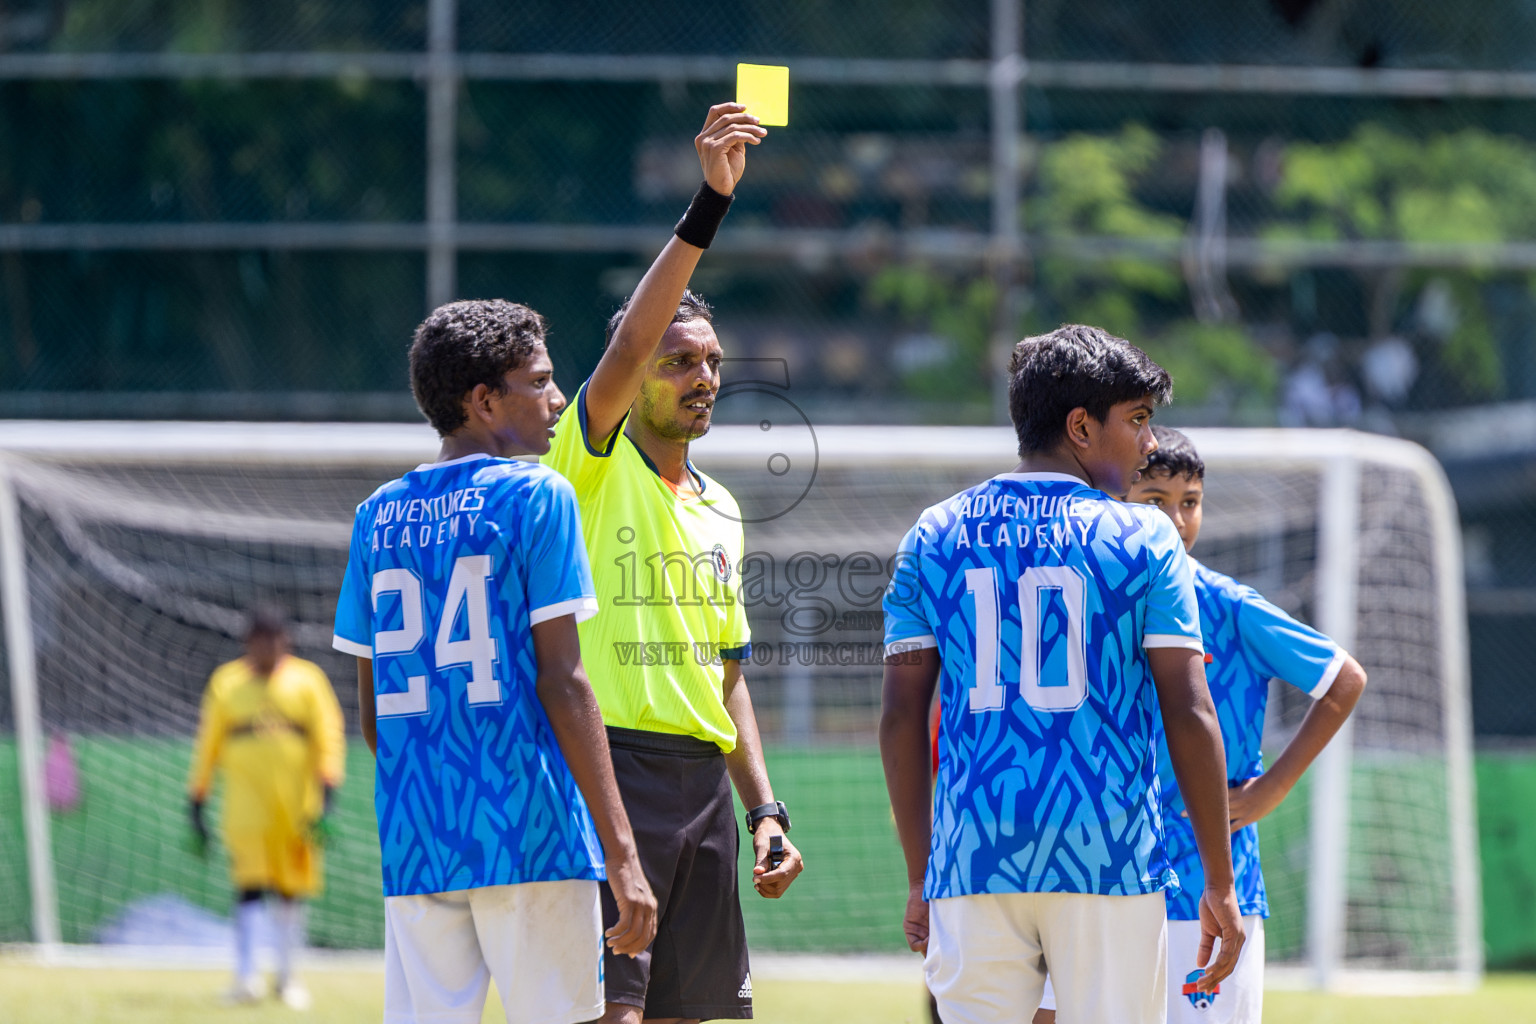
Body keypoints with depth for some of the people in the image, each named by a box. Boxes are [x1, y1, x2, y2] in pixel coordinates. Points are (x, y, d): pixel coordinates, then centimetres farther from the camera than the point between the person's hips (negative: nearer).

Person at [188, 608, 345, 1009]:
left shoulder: (306, 679, 8)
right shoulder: (226, 682, 10)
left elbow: (330, 737, 2)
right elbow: (208, 743, 12)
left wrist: (325, 794, -11)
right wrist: (197, 800, 7)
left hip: (295, 803, 1)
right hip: (246, 801, -1)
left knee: (291, 892, 6)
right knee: (250, 885, -12)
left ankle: (287, 976, 17)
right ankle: (246, 976, -17)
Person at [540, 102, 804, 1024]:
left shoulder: (720, 511, 21)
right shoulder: (593, 465, -1)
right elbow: (632, 341, -19)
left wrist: (765, 810, 15)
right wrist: (710, 202, -24)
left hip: (703, 777, 7)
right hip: (612, 767, -7)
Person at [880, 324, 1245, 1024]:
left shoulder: (934, 536, 10)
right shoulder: (1143, 539, 1)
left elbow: (901, 717, 7)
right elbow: (1190, 715, -4)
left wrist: (920, 879, 13)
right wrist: (1220, 884, 0)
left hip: (973, 860, 3)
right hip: (1108, 860, -3)